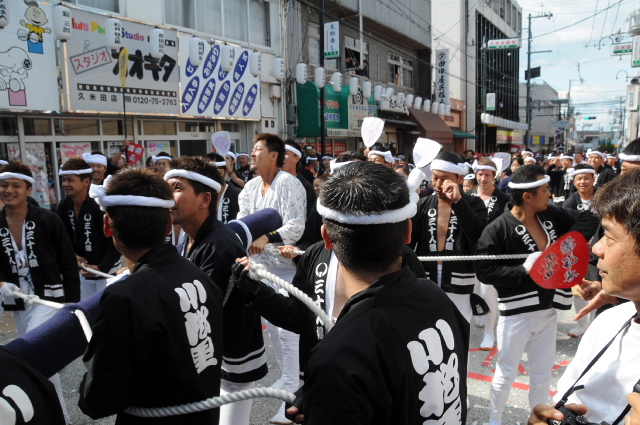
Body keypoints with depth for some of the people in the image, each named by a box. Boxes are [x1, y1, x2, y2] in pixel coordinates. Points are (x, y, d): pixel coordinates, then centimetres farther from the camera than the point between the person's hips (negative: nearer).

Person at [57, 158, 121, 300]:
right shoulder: (63, 206, -2)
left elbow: (115, 243, -22)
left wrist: (101, 268, -29)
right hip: (82, 270, 7)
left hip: (107, 271, -6)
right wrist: (72, 255, -3)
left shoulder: (100, 207, -22)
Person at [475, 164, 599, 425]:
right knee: (506, 373, 11)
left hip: (547, 310, 6)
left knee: (542, 373, 19)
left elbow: (589, 219, 10)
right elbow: (484, 271, -18)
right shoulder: (498, 229, -16)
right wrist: (523, 269, -25)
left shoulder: (551, 215, 0)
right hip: (516, 312, -5)